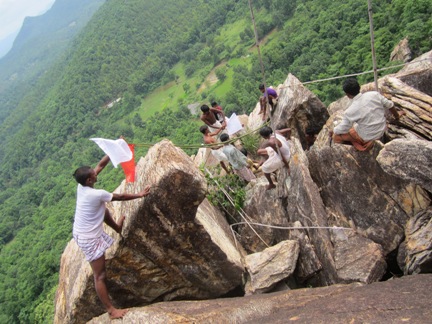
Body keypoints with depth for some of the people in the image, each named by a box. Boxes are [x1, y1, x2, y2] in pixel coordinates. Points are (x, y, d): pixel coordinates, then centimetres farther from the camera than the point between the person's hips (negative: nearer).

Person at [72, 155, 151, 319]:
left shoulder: (81, 186, -7)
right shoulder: (97, 194, -29)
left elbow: (100, 165, 1)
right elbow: (120, 197, -14)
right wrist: (139, 195, 0)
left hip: (81, 232, 9)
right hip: (89, 239, -9)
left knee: (103, 209, 26)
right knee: (100, 275, -2)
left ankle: (117, 227, 51)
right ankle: (111, 310, 7)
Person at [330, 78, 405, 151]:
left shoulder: (350, 111, -25)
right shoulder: (374, 94, -15)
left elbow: (342, 129, -13)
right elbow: (390, 105, 0)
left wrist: (333, 131, 10)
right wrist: (397, 116, 20)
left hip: (367, 137, -5)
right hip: (382, 130, 5)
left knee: (336, 136, 7)